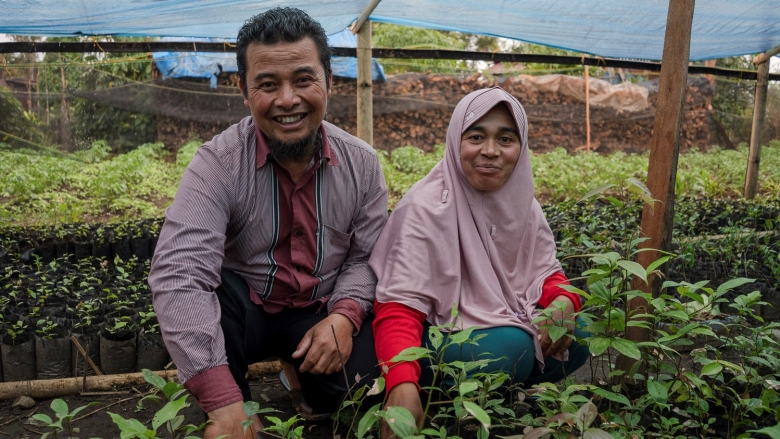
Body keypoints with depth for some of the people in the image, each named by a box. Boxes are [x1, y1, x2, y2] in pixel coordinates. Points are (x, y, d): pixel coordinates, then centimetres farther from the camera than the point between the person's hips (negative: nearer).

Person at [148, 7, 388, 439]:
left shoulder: (361, 163, -8)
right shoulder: (218, 162, -21)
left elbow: (367, 257, -3)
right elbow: (178, 273, -34)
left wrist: (345, 315, -26)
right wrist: (223, 402, -43)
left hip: (322, 315, 2)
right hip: (243, 310, -2)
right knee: (202, 287, -33)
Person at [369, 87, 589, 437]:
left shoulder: (522, 205, -3)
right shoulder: (426, 209, -23)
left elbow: (546, 273, 6)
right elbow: (398, 307, -29)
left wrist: (564, 301, -19)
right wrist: (403, 383, -47)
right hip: (436, 337, -7)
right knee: (511, 347, -30)